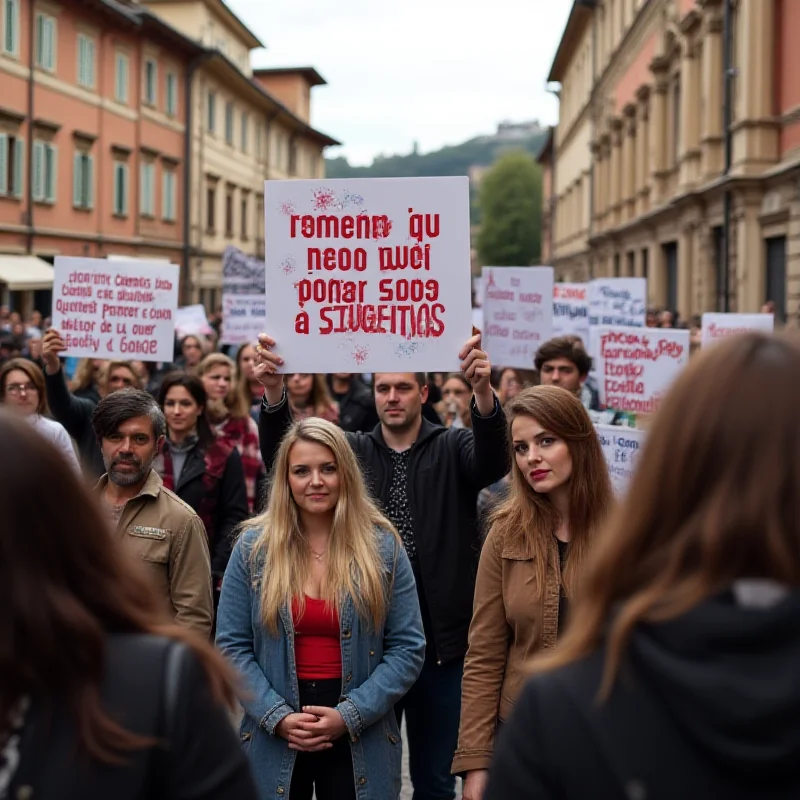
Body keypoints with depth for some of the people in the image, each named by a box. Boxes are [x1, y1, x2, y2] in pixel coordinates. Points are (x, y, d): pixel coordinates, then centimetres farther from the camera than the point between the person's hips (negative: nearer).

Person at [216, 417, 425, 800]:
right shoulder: (254, 547, 0)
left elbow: (408, 647, -3)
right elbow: (232, 646, 0)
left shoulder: (382, 545, -1)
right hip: (274, 742, 0)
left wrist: (350, 715, -13)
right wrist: (277, 716, -12)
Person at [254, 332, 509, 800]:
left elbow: (495, 460, -19)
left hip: (441, 641, -1)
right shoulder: (354, 451, 7)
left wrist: (483, 391, -39)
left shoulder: (453, 448, 2)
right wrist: (274, 392, -27)